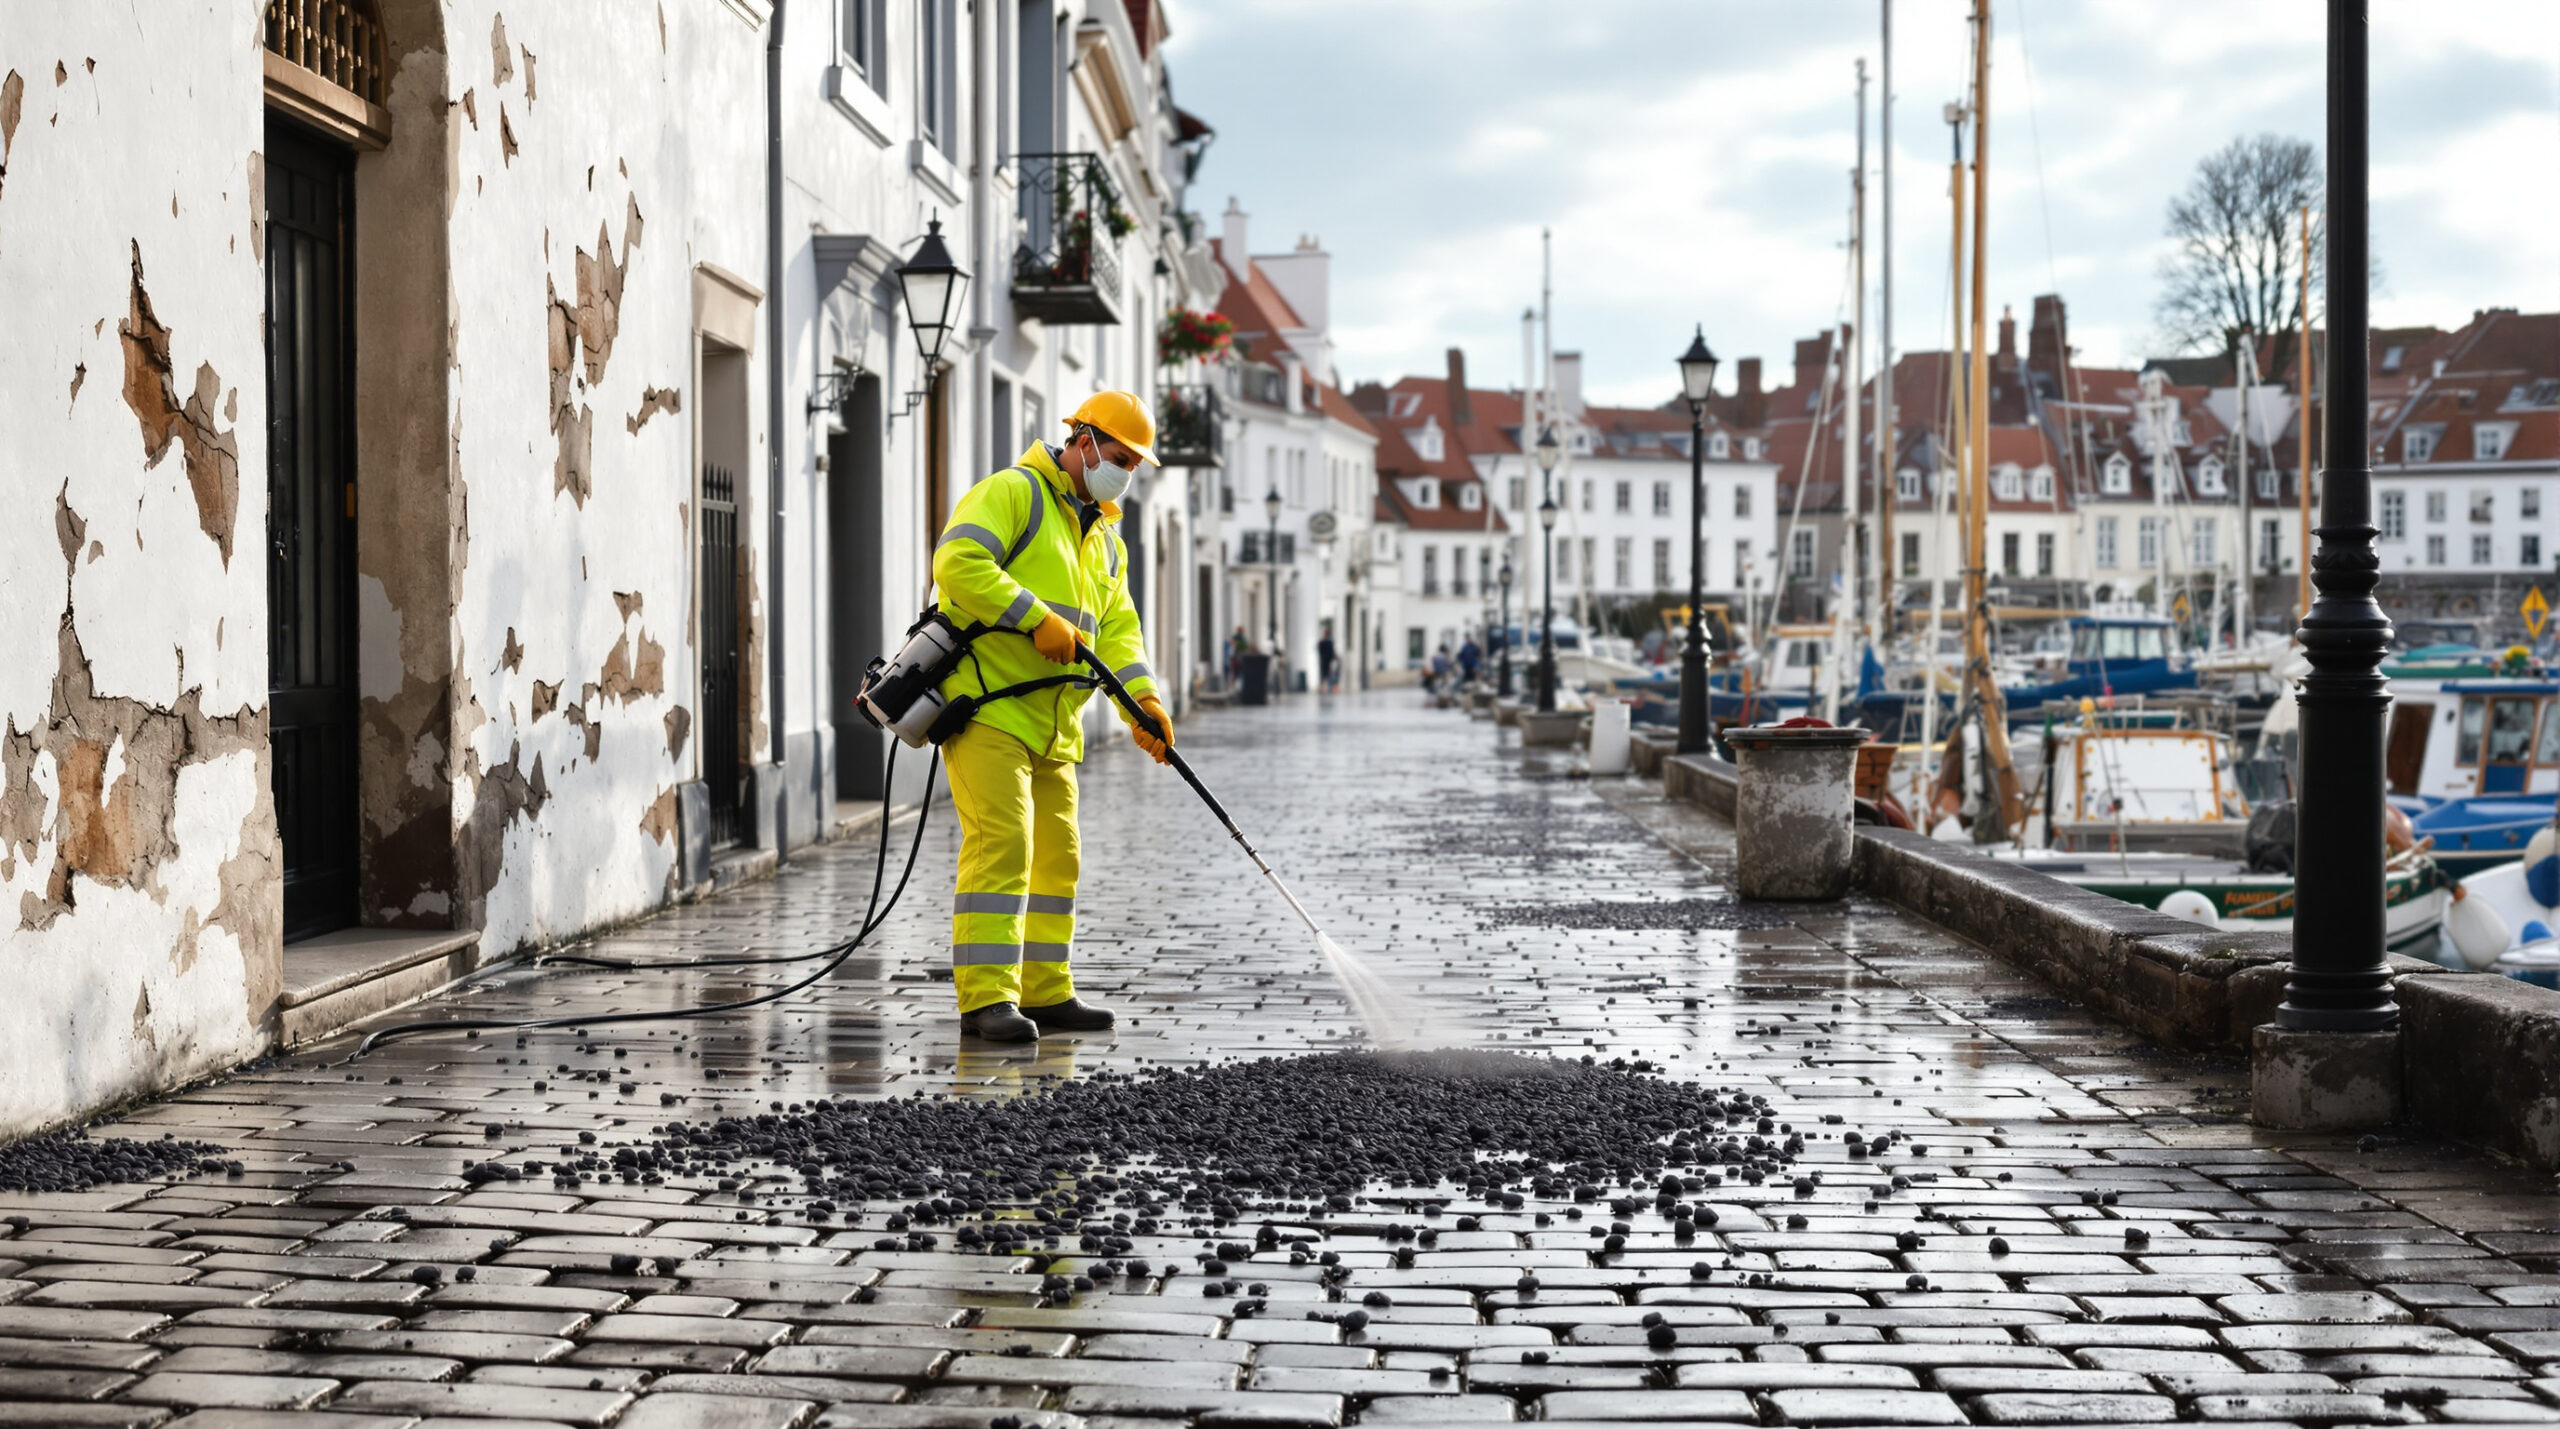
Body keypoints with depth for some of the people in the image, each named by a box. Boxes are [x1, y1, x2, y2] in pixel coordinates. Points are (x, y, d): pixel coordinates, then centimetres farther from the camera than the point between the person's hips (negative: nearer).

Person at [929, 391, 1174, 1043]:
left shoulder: (1106, 540, 22)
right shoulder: (1012, 493, -6)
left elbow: (1116, 628, 14)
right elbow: (957, 561, -21)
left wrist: (1141, 699, -3)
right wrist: (1038, 618, -24)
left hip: (1051, 722, 9)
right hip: (984, 703, -9)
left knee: (1056, 856, 12)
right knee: (1001, 843, -17)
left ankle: (1045, 994, 22)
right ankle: (987, 999, -17)